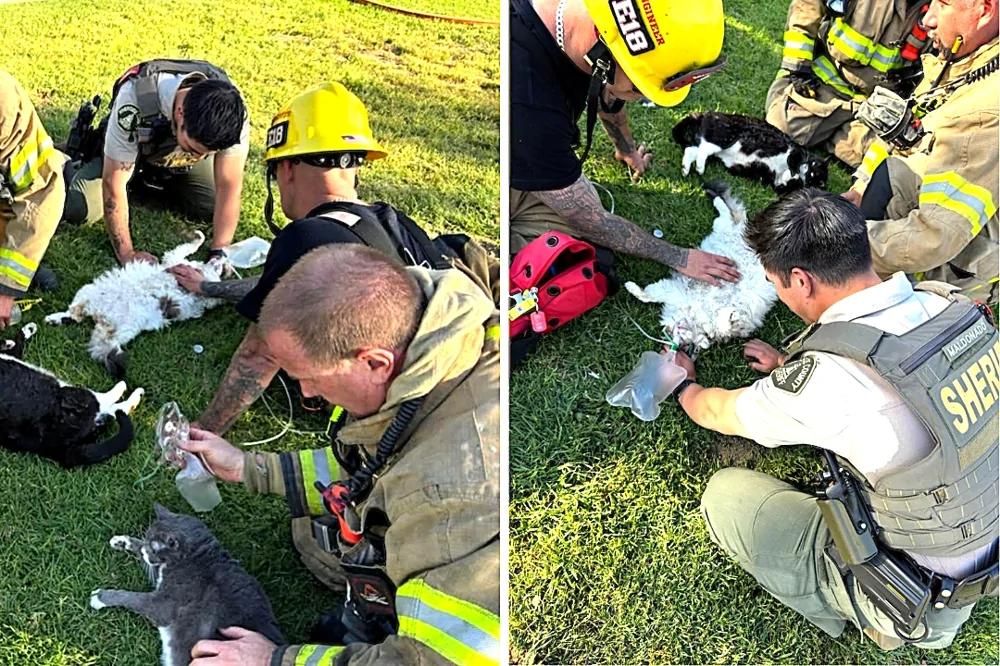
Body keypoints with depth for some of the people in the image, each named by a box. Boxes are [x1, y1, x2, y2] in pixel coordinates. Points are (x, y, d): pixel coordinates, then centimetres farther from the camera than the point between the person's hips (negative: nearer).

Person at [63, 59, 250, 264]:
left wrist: (218, 254, -37)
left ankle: (146, 181, 10)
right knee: (79, 208, -20)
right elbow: (113, 183, -34)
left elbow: (229, 186, -30)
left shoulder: (233, 114, -37)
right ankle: (75, 163, 15)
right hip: (128, 149, -3)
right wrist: (126, 253, -34)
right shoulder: (134, 102, -43)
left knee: (212, 206, -17)